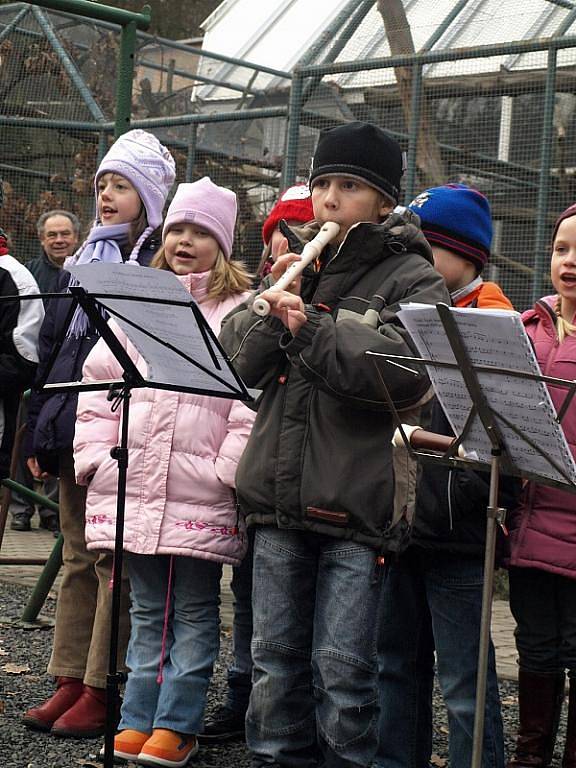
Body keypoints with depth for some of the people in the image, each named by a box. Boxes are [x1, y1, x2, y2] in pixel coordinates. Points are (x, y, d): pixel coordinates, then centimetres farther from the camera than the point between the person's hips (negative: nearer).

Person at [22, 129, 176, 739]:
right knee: (77, 559, 11)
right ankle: (70, 682, 17)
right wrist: (38, 432, 15)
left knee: (115, 561, -4)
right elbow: (50, 349, 19)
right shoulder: (83, 261, 17)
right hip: (71, 431, 8)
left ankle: (101, 691, 1)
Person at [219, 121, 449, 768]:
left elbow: (405, 373, -18)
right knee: (275, 658, 13)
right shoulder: (295, 261, 14)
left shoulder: (411, 279, -1)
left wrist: (311, 329, -20)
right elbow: (240, 360, 8)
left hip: (355, 502, -5)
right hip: (279, 495, 5)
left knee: (342, 668, -1)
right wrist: (273, 309, -10)